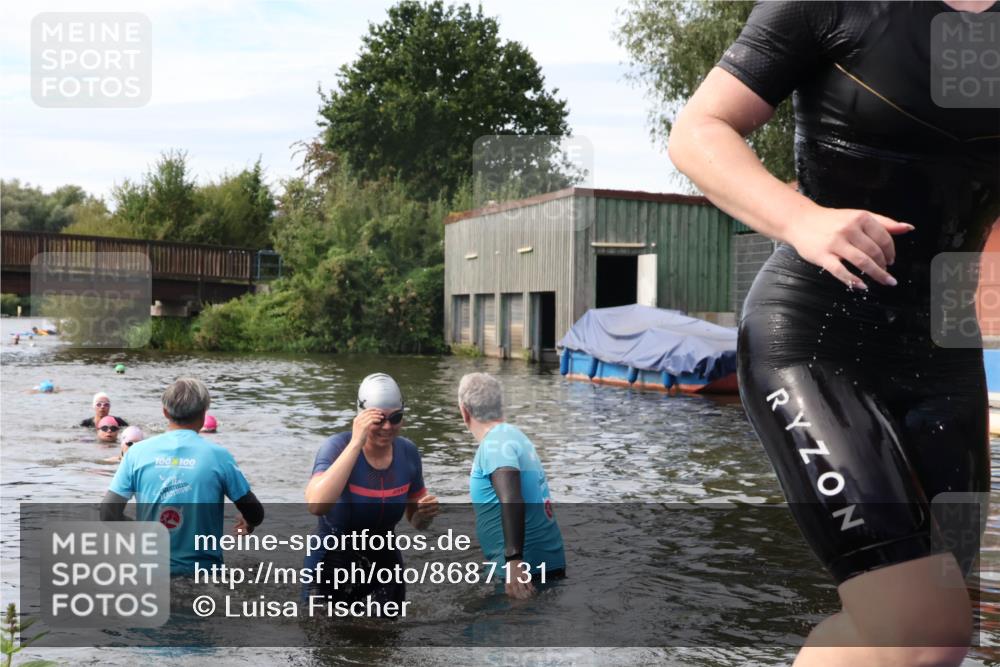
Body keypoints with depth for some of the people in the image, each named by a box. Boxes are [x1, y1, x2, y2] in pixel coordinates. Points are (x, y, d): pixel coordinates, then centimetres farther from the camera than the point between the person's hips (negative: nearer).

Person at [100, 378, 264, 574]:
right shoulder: (218, 455, -7)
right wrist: (248, 524, 22)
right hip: (203, 568, -1)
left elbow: (109, 511, -3)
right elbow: (255, 514, 0)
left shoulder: (137, 452, -3)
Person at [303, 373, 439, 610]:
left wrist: (425, 513, -17)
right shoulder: (337, 446, -20)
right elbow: (316, 505, -40)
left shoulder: (408, 452, -7)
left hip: (384, 563, 5)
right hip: (332, 564, -4)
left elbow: (416, 521, 7)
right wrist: (356, 442, -38)